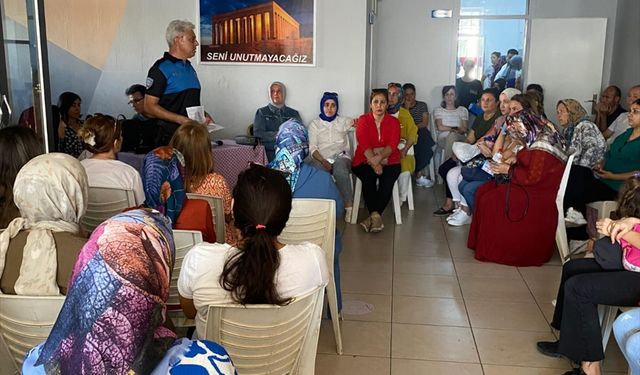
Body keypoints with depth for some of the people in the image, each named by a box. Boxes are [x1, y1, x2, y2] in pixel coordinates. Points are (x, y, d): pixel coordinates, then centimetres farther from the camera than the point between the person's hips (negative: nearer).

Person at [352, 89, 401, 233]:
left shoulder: (394, 122, 7)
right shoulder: (363, 120, 5)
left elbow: (393, 145, -8)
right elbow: (363, 143, -10)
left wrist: (379, 158, -28)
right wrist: (374, 162, -25)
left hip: (388, 160, 1)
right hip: (365, 160, -1)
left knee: (387, 180, -30)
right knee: (369, 177, -32)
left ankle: (372, 217, -26)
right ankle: (376, 215, -31)